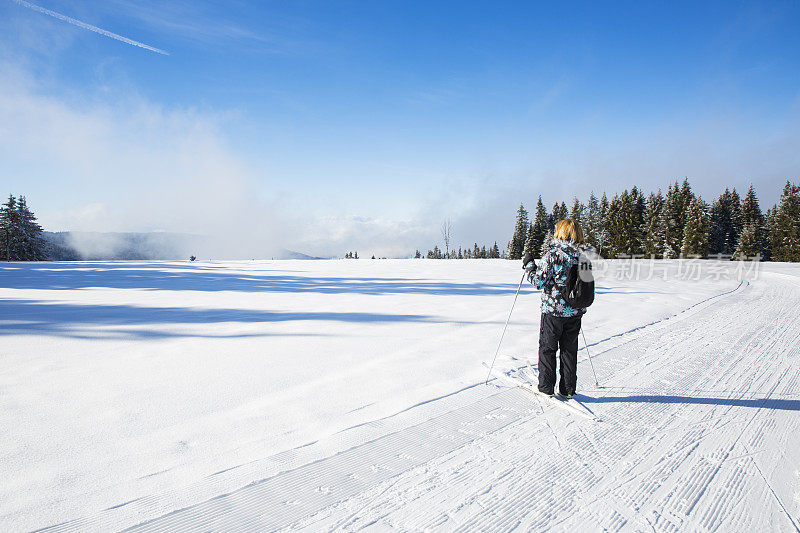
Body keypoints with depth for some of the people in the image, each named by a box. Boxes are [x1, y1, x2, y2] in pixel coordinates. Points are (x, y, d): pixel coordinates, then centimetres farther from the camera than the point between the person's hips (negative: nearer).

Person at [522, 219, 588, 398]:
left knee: (547, 348, 9)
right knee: (569, 349, 15)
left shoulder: (554, 254, -16)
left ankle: (546, 386, 14)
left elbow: (539, 281, -15)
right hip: (575, 312, 5)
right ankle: (568, 388, 21)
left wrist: (529, 264, -2)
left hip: (553, 310, -5)